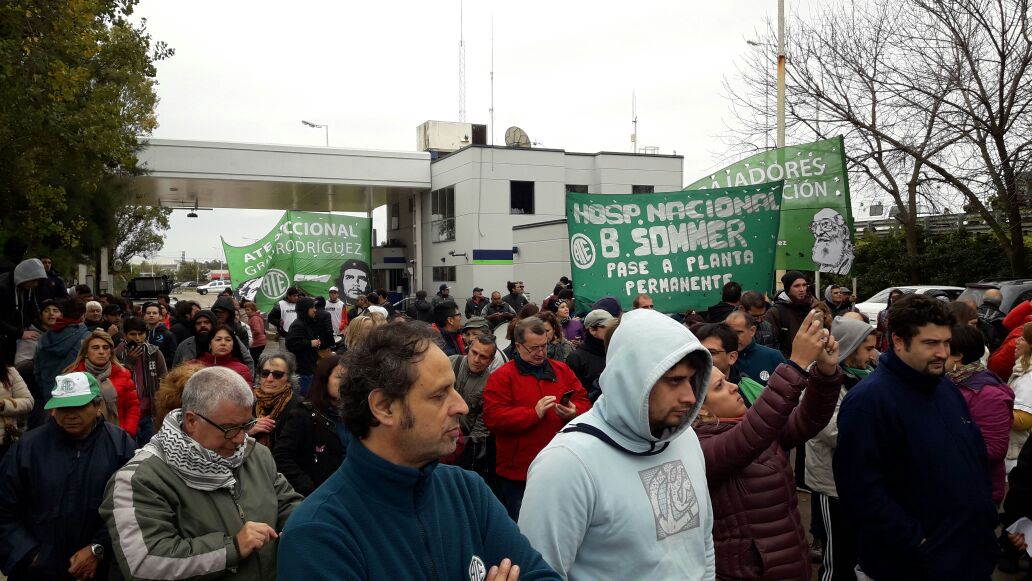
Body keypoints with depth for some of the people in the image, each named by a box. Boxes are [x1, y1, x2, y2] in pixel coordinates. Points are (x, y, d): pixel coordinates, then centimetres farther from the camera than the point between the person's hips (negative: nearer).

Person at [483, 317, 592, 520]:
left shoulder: (562, 370, 11)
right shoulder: (502, 376, -5)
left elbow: (583, 401, 12)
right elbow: (492, 417, -15)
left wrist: (573, 412, -12)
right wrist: (534, 413, -20)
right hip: (518, 472, -4)